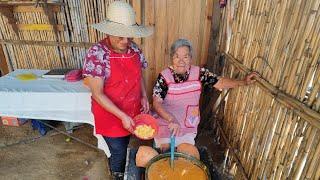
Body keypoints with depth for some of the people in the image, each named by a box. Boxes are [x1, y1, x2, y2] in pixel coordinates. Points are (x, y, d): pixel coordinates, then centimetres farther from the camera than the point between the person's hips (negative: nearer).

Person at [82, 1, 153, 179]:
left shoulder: (134, 48, -5)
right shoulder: (96, 54, -22)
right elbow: (97, 94, -21)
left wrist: (144, 96, -4)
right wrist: (122, 116, -24)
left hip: (133, 112, 5)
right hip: (111, 116, -5)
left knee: (125, 147, 26)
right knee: (119, 152, 14)